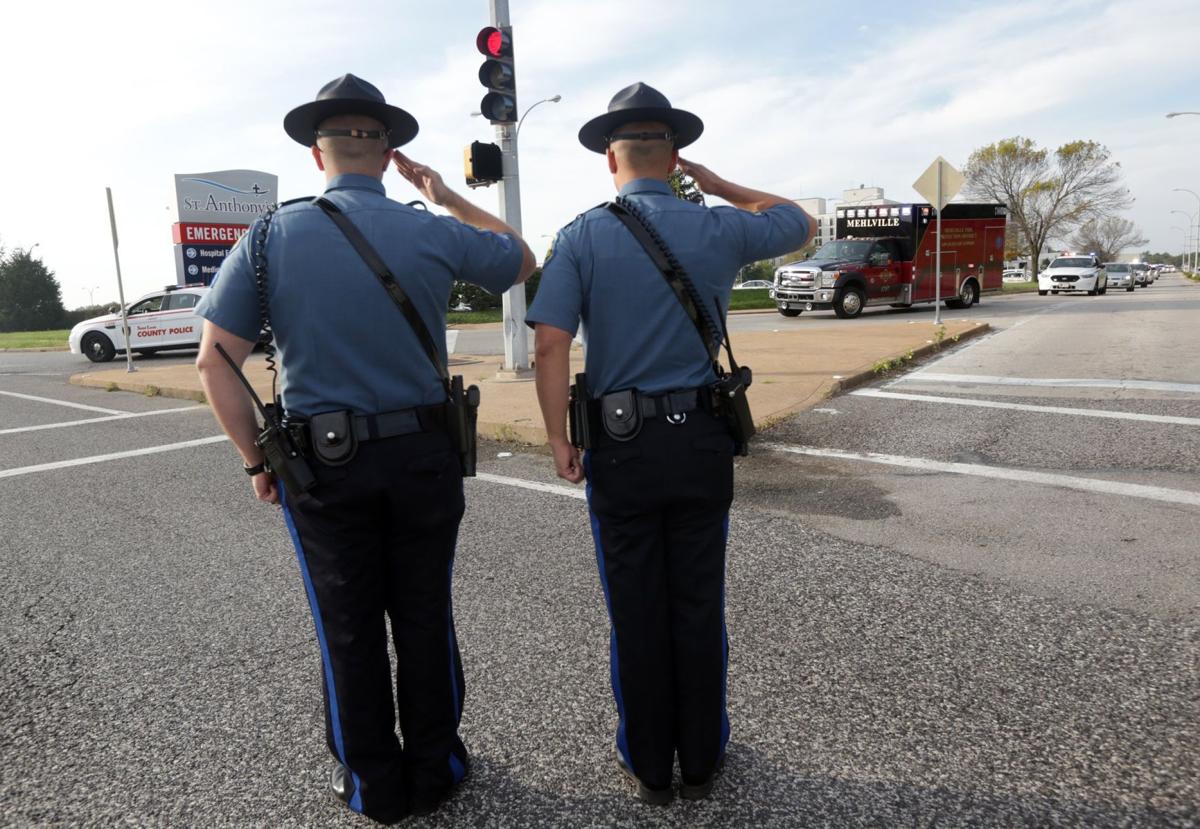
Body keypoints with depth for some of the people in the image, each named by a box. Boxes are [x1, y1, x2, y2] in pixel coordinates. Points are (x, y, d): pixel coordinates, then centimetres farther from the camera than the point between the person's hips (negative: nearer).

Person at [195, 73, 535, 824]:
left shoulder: (270, 237, -4)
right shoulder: (433, 233, -6)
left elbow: (215, 362, -6)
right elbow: (523, 260, 13)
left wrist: (255, 460, 3)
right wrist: (448, 197, 16)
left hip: (323, 465, 0)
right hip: (422, 456, 0)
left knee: (349, 628, 14)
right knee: (425, 618, 15)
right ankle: (433, 769, 31)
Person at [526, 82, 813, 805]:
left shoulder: (582, 237, -3)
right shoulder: (717, 229, 0)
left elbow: (551, 343, -12)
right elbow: (800, 224, 19)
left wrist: (559, 438, -5)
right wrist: (720, 186, 20)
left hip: (620, 446, -1)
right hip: (701, 440, 1)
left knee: (636, 610, 11)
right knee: (699, 605, 13)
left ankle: (649, 766, 27)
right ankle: (701, 761, 28)